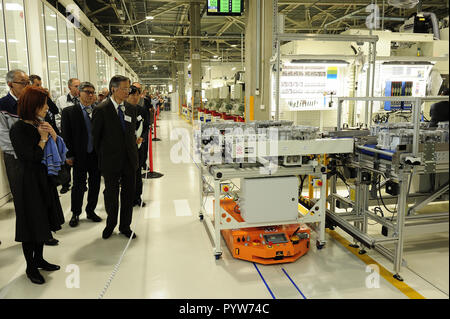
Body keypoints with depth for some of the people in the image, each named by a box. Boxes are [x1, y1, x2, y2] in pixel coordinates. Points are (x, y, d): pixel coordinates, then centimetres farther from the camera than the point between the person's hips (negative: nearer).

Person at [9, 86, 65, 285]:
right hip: (29, 181, -7)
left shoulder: (40, 124, 5)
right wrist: (43, 138, -13)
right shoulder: (19, 129, -17)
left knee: (42, 220, 17)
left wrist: (52, 132, -9)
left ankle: (39, 259, 33)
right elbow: (33, 158, -21)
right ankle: (30, 267, 22)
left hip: (44, 179, 7)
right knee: (31, 223, 5)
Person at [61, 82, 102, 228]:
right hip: (80, 156, -3)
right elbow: (66, 135, -4)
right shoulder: (69, 111, -3)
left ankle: (91, 211, 31)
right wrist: (69, 155, -8)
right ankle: (75, 214, 25)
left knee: (95, 185, 12)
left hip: (97, 155, 3)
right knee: (78, 186, 7)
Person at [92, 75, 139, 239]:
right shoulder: (101, 109, -10)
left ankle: (125, 226, 27)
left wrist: (133, 151, 8)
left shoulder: (131, 109, 6)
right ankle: (110, 224, 31)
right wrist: (102, 156, 0)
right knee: (111, 194, 9)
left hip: (129, 159, 4)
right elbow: (95, 135, -4)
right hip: (111, 161, -4)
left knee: (128, 194, 11)